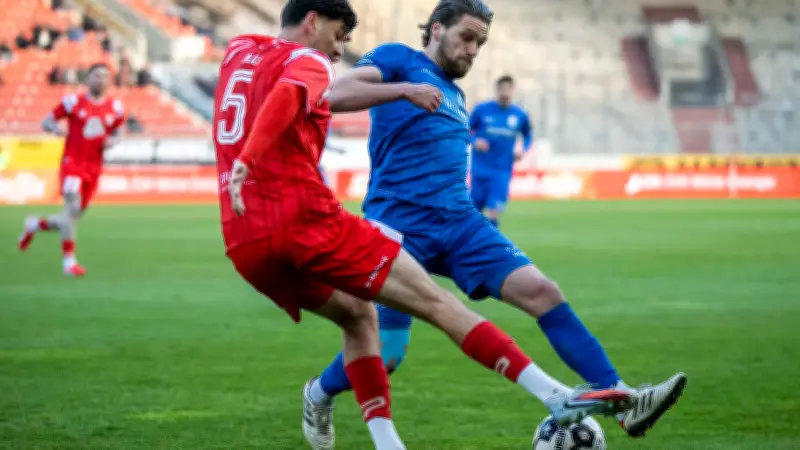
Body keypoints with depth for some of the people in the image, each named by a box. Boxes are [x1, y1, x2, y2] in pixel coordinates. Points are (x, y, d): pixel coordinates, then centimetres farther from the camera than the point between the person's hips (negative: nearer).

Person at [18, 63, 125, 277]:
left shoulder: (115, 108, 7)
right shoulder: (73, 102, -3)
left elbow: (116, 132, 22)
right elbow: (46, 121, 3)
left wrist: (112, 141, -2)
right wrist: (56, 129, -19)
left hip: (94, 168, 5)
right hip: (72, 162, -5)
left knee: (72, 218, 8)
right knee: (73, 205, -25)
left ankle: (35, 225, 38)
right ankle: (69, 260, -19)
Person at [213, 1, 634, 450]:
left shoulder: (238, 52, 22)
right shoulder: (307, 61, 0)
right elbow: (286, 96, -22)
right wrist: (247, 161, -36)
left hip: (245, 247, 8)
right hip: (306, 222, -8)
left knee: (358, 316, 26)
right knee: (434, 301, -4)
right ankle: (558, 399, -9)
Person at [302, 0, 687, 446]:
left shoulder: (455, 96, 24)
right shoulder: (397, 59, 2)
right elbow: (335, 96, -15)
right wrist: (404, 89, -25)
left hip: (459, 221, 6)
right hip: (400, 223, -6)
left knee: (542, 292, -12)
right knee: (384, 355, -4)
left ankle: (622, 399, -16)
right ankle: (321, 394, 29)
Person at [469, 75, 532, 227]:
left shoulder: (520, 115, 3)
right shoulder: (482, 110, -3)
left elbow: (528, 135, 20)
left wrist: (523, 149, 1)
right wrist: (475, 141, -15)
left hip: (503, 170, 1)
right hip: (480, 168, -1)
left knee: (494, 210, -12)